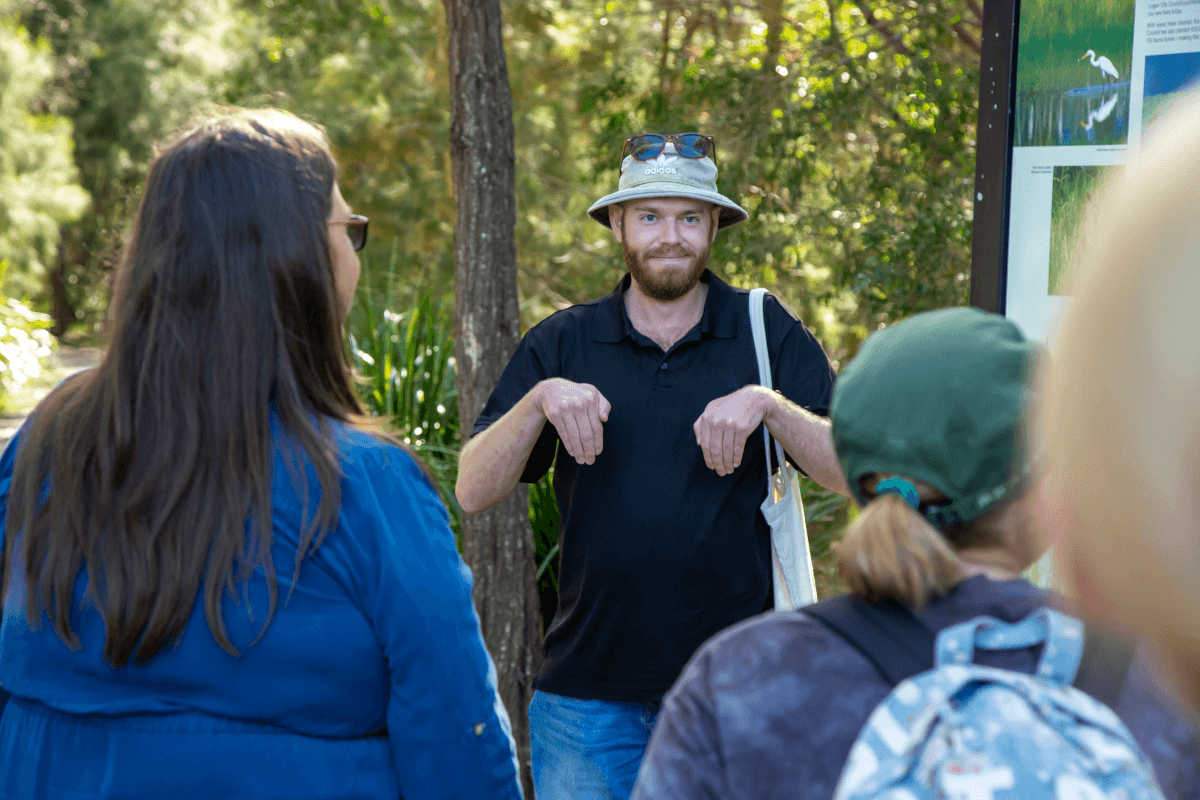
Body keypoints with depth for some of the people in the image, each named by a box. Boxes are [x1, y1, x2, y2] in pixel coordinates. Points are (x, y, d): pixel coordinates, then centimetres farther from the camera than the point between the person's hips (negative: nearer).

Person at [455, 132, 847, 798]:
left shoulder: (767, 332, 3)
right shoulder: (561, 343, 6)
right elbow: (472, 492, -1)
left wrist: (768, 405, -19)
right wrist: (540, 400, -16)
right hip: (588, 693, 1)